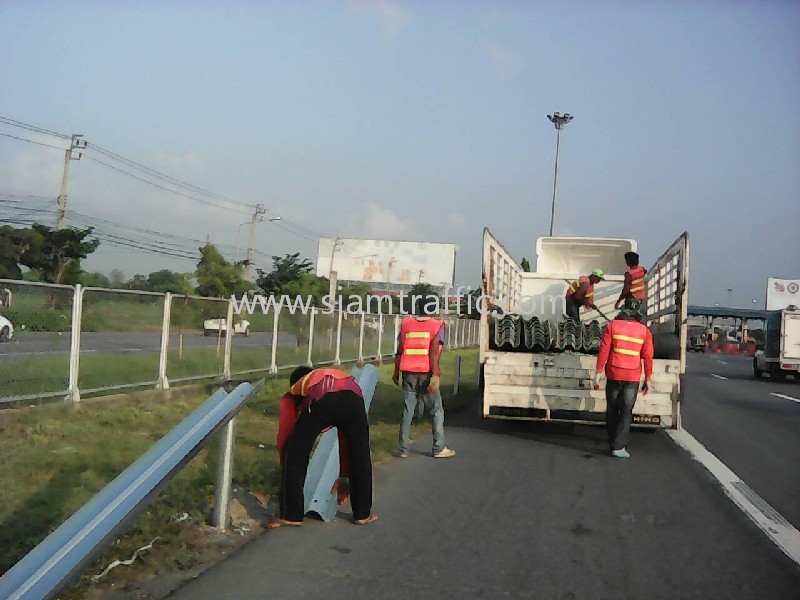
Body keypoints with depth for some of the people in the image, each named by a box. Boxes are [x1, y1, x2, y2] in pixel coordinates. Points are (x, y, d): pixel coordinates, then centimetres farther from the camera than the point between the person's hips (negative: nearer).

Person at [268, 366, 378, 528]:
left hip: (320, 400, -3)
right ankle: (363, 514, 33)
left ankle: (291, 515, 23)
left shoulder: (292, 395, 39)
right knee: (360, 459, 24)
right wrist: (343, 477, 60)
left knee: (294, 456, 18)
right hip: (353, 398, 3)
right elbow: (346, 439, 51)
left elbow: (284, 437, 31)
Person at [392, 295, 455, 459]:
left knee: (407, 412, 9)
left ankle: (402, 449, 9)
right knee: (436, 411, 9)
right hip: (426, 374, -3)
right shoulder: (437, 325, -2)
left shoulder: (406, 324, 7)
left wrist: (396, 372, 16)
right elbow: (434, 351, -13)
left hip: (409, 374, 3)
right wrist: (435, 376, -16)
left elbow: (399, 350, 7)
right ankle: (439, 448, 10)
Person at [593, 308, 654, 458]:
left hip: (614, 374, 0)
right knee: (626, 412, 3)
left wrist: (598, 373, -1)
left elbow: (604, 350, -2)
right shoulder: (644, 330, 8)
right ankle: (618, 447, -3)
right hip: (633, 378, 0)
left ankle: (612, 444, 18)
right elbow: (648, 356, 2)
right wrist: (648, 379, 7)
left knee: (612, 410, 12)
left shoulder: (612, 325, 5)